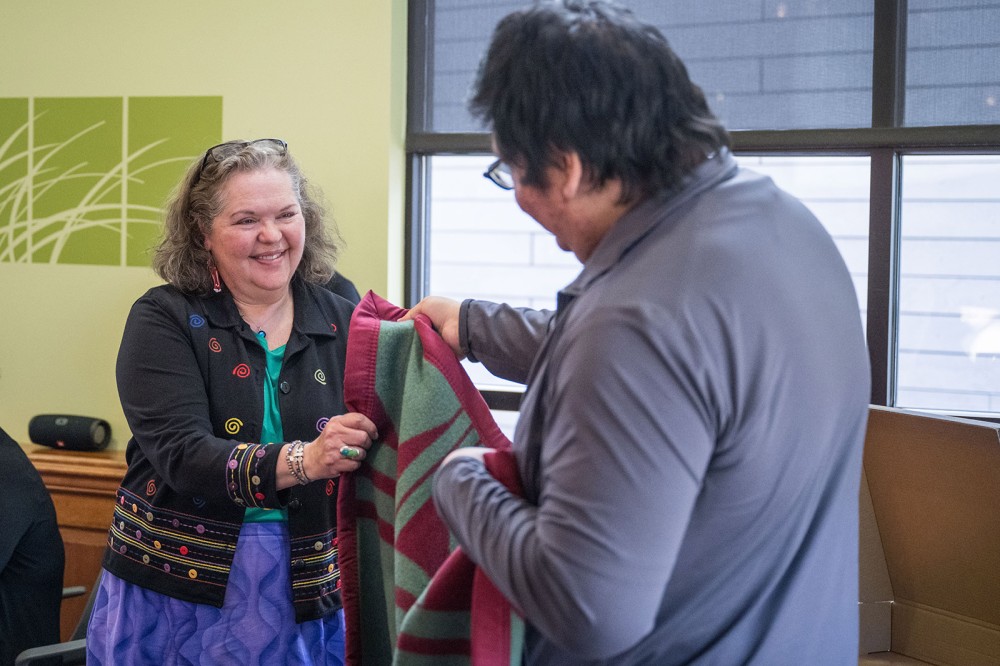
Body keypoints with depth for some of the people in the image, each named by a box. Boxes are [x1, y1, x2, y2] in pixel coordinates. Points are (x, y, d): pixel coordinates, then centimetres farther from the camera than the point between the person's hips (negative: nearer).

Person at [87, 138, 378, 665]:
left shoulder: (342, 324, 2)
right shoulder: (165, 319, -5)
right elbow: (181, 454, -19)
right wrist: (300, 461, -33)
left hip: (304, 598, 2)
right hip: (176, 590, -2)